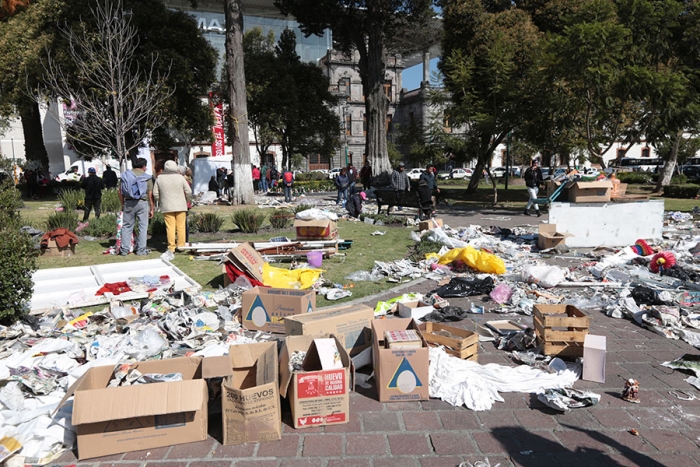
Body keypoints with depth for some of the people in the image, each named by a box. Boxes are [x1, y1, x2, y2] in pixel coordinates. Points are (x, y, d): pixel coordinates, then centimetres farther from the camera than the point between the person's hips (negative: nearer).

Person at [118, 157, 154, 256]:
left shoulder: (125, 175, 8)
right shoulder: (147, 178, 0)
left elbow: (120, 192, 7)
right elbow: (150, 195, -4)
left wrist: (122, 204, 16)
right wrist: (152, 209, 2)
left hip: (128, 203, 3)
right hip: (142, 203, -2)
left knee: (127, 226, 10)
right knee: (143, 227, 5)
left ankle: (124, 250, 12)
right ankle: (141, 250, 7)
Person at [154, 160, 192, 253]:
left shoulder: (159, 178, 2)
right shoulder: (180, 177, -2)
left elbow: (155, 193, 5)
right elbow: (188, 191, -2)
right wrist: (187, 201, 15)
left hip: (167, 207, 1)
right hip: (180, 206, -1)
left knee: (170, 227, 1)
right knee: (181, 227, 5)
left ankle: (171, 247, 0)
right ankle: (181, 245, 8)